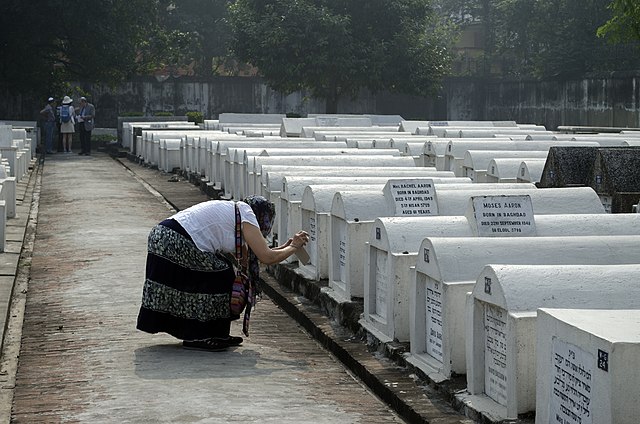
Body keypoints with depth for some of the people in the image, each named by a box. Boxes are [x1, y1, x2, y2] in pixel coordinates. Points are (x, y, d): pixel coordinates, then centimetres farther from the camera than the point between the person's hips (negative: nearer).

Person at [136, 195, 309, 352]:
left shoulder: (233, 210, 25)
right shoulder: (246, 214, -3)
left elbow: (247, 259, 26)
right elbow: (267, 258, -8)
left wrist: (285, 247, 28)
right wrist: (293, 247, 9)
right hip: (175, 243, -10)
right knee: (221, 276, -2)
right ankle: (196, 337, 2)